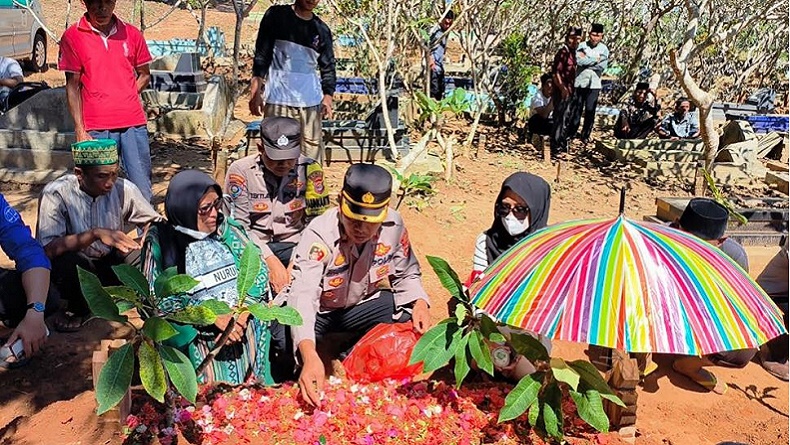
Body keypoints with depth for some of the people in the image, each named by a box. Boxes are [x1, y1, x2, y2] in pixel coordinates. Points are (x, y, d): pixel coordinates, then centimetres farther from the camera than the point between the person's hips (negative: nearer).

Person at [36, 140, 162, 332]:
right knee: (63, 262, -35)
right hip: (76, 266, -2)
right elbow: (47, 249, -31)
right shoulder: (56, 193, -23)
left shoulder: (123, 188, -15)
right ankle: (79, 308, -2)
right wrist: (95, 234, -42)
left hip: (113, 262, 2)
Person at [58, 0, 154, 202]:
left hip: (133, 123, 2)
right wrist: (80, 131, -5)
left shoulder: (131, 33, 8)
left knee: (143, 189, 1)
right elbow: (73, 86, 1)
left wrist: (126, 98, 2)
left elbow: (144, 74, 18)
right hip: (97, 127, -2)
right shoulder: (73, 36, 2)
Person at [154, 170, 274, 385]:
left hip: (245, 327, 2)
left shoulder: (228, 229, 7)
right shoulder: (162, 241, -2)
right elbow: (161, 298, -7)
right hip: (197, 336, -2)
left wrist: (240, 317, -12)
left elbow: (259, 271, 3)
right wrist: (213, 315, -17)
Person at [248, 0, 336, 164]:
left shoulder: (322, 29, 10)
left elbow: (328, 67, 13)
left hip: (311, 102, 3)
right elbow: (262, 54, 0)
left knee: (312, 151, 3)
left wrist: (327, 97, -1)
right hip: (279, 100, -3)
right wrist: (255, 92, -7)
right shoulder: (276, 15, 3)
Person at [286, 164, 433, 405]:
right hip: (318, 310, -3)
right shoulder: (319, 234, -32)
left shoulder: (394, 225, -19)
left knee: (414, 324, -16)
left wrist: (419, 303, -27)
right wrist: (310, 356, -60)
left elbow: (406, 275, -4)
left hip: (363, 304, 4)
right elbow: (302, 295, -44)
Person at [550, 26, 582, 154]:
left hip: (569, 92, 10)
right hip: (562, 92, -10)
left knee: (566, 119, 15)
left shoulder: (572, 52, 14)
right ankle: (556, 147, 2)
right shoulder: (563, 53, -14)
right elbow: (555, 72, -21)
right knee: (559, 119, -5)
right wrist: (562, 89, -25)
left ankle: (563, 145, 26)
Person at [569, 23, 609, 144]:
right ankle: (571, 133, 11)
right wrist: (595, 59, -12)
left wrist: (586, 60, -11)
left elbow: (602, 66, -11)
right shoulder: (582, 46, 0)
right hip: (579, 82, -1)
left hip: (594, 84, 1)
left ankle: (585, 135, 14)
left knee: (590, 111, 3)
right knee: (576, 109, 2)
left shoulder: (604, 49, 3)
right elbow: (579, 61, -17)